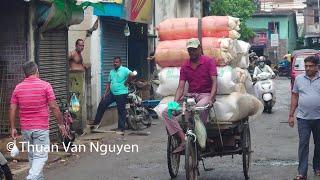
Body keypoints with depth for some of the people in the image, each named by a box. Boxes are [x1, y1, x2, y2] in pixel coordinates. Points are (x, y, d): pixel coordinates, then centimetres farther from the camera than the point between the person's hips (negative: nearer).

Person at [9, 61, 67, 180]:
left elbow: (12, 110, 2)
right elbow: (54, 107, -10)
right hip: (41, 128, -4)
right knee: (40, 157, -3)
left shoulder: (18, 88, 3)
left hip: (25, 129, 4)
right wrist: (61, 124, -2)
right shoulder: (45, 85, -8)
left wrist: (13, 128, 8)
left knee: (32, 156, 17)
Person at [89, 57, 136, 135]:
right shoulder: (112, 72, 15)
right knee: (102, 105, 1)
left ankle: (121, 129, 7)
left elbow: (132, 75, -24)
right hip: (112, 93, 7)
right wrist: (105, 93, 9)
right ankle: (96, 123, 8)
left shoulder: (124, 70, -7)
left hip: (121, 94, -7)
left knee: (121, 111, 0)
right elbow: (109, 83, 17)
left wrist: (126, 82, -14)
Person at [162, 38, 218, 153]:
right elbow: (181, 87, 6)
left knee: (199, 108, -42)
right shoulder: (185, 67, 12)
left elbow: (214, 82, -8)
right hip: (190, 95, 5)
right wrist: (175, 102, -12)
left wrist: (210, 99, -24)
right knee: (167, 112, -18)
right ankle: (183, 140, -24)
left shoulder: (209, 62, 1)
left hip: (205, 94, -5)